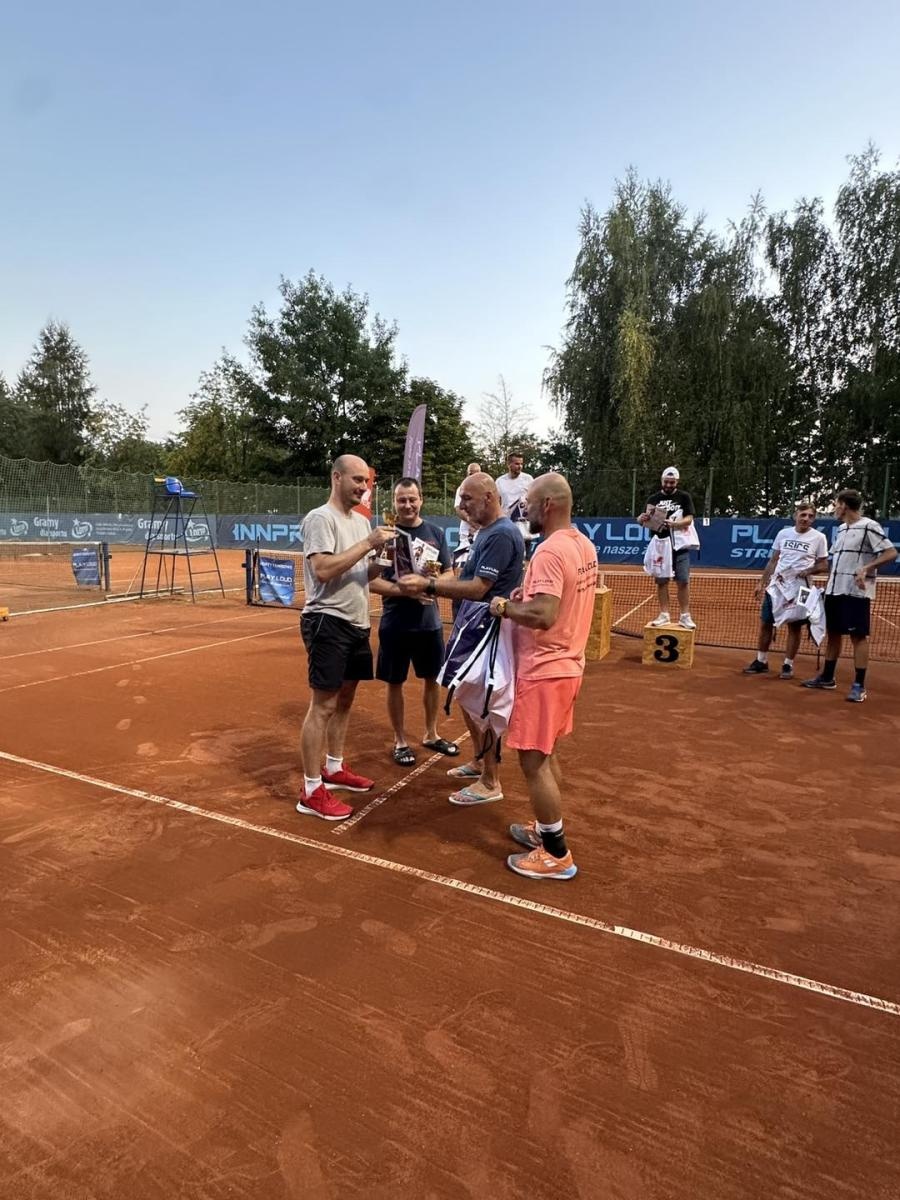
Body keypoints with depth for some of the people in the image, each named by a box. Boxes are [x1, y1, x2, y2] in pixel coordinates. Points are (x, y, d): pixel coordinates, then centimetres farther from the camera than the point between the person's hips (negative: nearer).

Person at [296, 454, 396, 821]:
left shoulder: (361, 521, 14)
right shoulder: (320, 519, -13)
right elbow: (323, 570, -25)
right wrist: (367, 544, -23)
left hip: (356, 622, 9)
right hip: (328, 622, -9)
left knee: (345, 699, 17)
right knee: (323, 706, -5)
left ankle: (334, 769, 32)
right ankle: (312, 791, 3)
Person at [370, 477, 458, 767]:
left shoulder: (435, 532, 3)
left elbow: (448, 574, 5)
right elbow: (373, 581, -11)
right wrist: (406, 590, -24)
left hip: (429, 621, 4)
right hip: (395, 623, -3)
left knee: (432, 678, 15)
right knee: (395, 683, 7)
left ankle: (431, 734, 34)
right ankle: (400, 741, 24)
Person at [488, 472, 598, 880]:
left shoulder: (550, 551, -23)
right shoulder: (584, 545, 7)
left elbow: (543, 616, -31)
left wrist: (506, 607, -14)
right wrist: (528, 596, 8)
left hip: (544, 670, -10)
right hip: (567, 663, 10)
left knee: (533, 761, 1)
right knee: (546, 755, 21)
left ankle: (556, 855, 11)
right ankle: (546, 829, 35)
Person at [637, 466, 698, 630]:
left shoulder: (684, 497, 2)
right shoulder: (653, 499, 5)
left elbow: (688, 519, -7)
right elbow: (646, 520, -2)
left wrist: (674, 524, -27)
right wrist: (642, 519, -27)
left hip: (680, 545, -1)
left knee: (683, 581, -3)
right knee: (661, 581, 4)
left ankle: (685, 616, 4)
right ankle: (664, 615, 13)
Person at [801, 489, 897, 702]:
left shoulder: (869, 526, -9)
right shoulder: (841, 529, 15)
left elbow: (891, 553, -14)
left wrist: (866, 568, -25)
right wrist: (828, 584, 16)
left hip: (856, 592, -8)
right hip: (835, 590, 8)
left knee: (859, 636, -3)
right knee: (833, 633, 13)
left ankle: (859, 686, 2)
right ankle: (827, 678, 22)